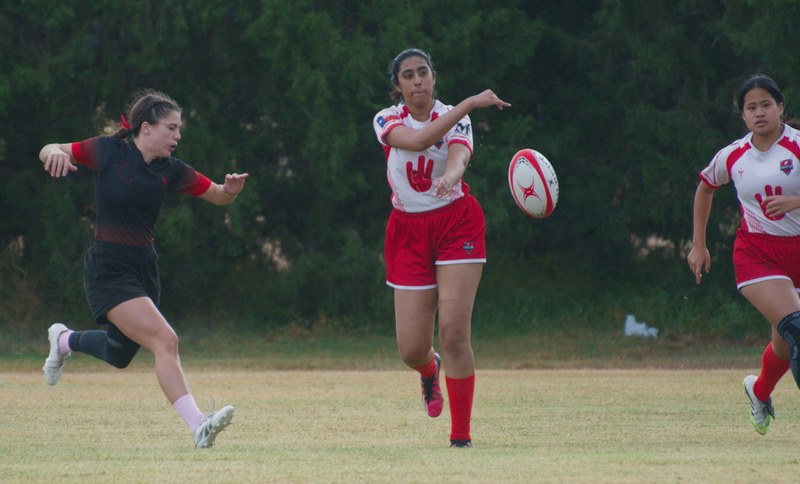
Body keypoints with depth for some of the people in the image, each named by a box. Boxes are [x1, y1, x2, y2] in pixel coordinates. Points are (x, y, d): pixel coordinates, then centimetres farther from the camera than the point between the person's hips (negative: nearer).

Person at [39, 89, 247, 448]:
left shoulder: (171, 171, 2)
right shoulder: (109, 151, -10)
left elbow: (217, 196, 7)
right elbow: (50, 152, -2)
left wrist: (231, 189, -16)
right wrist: (56, 152, -27)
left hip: (144, 268, 7)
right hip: (108, 270, -7)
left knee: (118, 355, 23)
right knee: (165, 340, -24)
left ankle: (63, 340, 53)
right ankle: (197, 425, -31)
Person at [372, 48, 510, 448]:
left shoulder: (455, 119, -3)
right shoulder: (386, 120, -2)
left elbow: (459, 155, -26)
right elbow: (418, 139, -25)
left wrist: (450, 176, -50)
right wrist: (471, 102, -31)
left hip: (456, 224, -1)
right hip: (409, 231, 1)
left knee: (454, 332, -15)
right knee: (412, 349, -2)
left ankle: (461, 437, -7)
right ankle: (429, 371, 38)